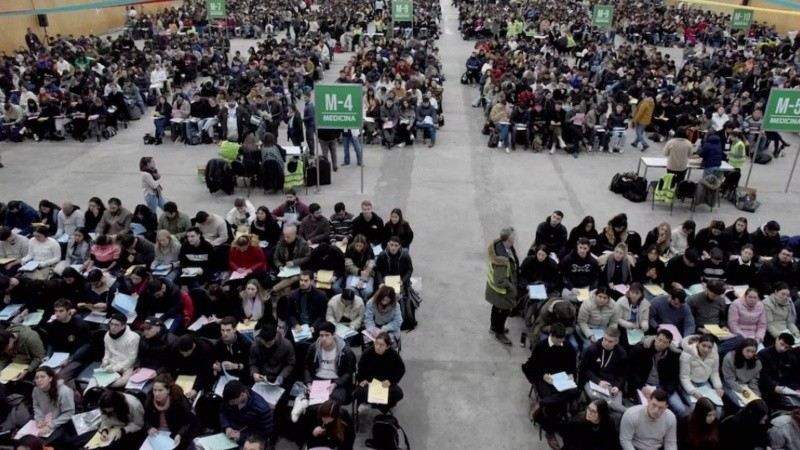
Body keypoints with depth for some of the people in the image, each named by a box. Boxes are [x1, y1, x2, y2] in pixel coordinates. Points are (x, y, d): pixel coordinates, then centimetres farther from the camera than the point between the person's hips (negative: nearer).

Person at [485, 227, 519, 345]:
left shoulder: (500, 243, -16)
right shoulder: (502, 259, -42)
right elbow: (500, 280, -32)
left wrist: (516, 269, 13)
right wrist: (511, 287, -17)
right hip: (501, 288, -8)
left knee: (497, 306, 28)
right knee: (505, 310, 14)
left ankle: (494, 326, 51)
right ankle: (499, 333, 36)